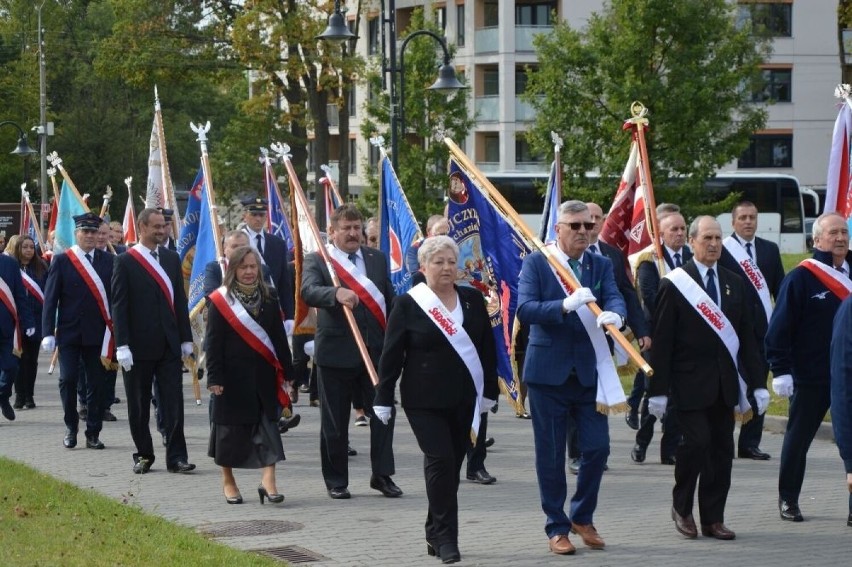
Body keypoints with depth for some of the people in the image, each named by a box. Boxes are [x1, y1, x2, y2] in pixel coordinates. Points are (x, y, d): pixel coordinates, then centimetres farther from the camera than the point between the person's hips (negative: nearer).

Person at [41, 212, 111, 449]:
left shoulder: (108, 261, 5)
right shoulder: (62, 261, 1)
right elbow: (50, 299, -1)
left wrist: (114, 331, 0)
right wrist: (48, 333, -7)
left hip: (98, 334, 1)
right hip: (69, 332, -1)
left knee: (97, 383, 3)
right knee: (68, 380, -4)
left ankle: (93, 433, 12)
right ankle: (71, 428, 14)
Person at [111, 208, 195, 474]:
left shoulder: (171, 258, 11)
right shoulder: (125, 262, -4)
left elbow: (180, 300, 13)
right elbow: (119, 306, -7)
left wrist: (185, 338, 9)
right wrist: (122, 345, -13)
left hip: (169, 343, 3)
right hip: (139, 345, -3)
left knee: (173, 402, -2)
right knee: (139, 406, 6)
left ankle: (176, 457, 0)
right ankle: (144, 455, 17)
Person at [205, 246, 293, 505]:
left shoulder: (268, 297, 7)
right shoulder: (220, 301, -3)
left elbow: (279, 336, 9)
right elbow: (213, 342, -5)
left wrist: (285, 369, 5)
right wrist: (214, 377, -11)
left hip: (264, 375, 3)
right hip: (233, 376, -3)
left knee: (267, 423, -5)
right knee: (231, 425, 6)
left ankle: (268, 480, -9)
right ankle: (228, 481, 19)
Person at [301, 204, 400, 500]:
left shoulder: (377, 259, 13)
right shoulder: (317, 260, -1)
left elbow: (390, 300, 15)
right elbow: (309, 291, -21)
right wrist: (336, 293, -40)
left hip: (377, 350, 3)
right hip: (336, 351, -3)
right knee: (335, 422, 4)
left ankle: (382, 475, 10)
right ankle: (336, 481, 14)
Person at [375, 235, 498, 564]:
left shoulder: (472, 300, 7)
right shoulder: (408, 305, -4)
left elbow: (488, 348, 12)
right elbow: (391, 355, -2)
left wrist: (489, 391, 10)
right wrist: (383, 399, -3)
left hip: (464, 400, 4)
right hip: (425, 401, -4)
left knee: (451, 465, 8)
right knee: (440, 461, -12)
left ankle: (436, 533, 20)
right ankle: (445, 537, -7)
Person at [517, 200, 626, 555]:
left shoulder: (601, 265, 8)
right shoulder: (536, 263, -4)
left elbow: (615, 299, -9)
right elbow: (524, 309, -17)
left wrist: (614, 315, -33)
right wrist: (566, 305, -32)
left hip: (589, 370, 3)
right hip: (548, 372, -3)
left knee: (597, 447, 1)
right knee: (551, 454, 4)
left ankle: (583, 516, 22)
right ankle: (557, 526, 16)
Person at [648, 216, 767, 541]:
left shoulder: (734, 284, 11)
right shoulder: (674, 285, -4)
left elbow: (747, 337, 12)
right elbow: (661, 341, -6)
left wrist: (757, 383, 6)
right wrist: (658, 390, -10)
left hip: (724, 385, 5)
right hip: (690, 383, -5)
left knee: (722, 449, 5)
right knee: (696, 442, -13)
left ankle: (713, 519, 13)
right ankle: (682, 507, 9)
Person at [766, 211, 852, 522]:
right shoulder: (801, 278, -8)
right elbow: (779, 329, -9)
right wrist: (780, 371, -14)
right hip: (810, 379, -4)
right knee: (798, 439, 8)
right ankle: (788, 500, 21)